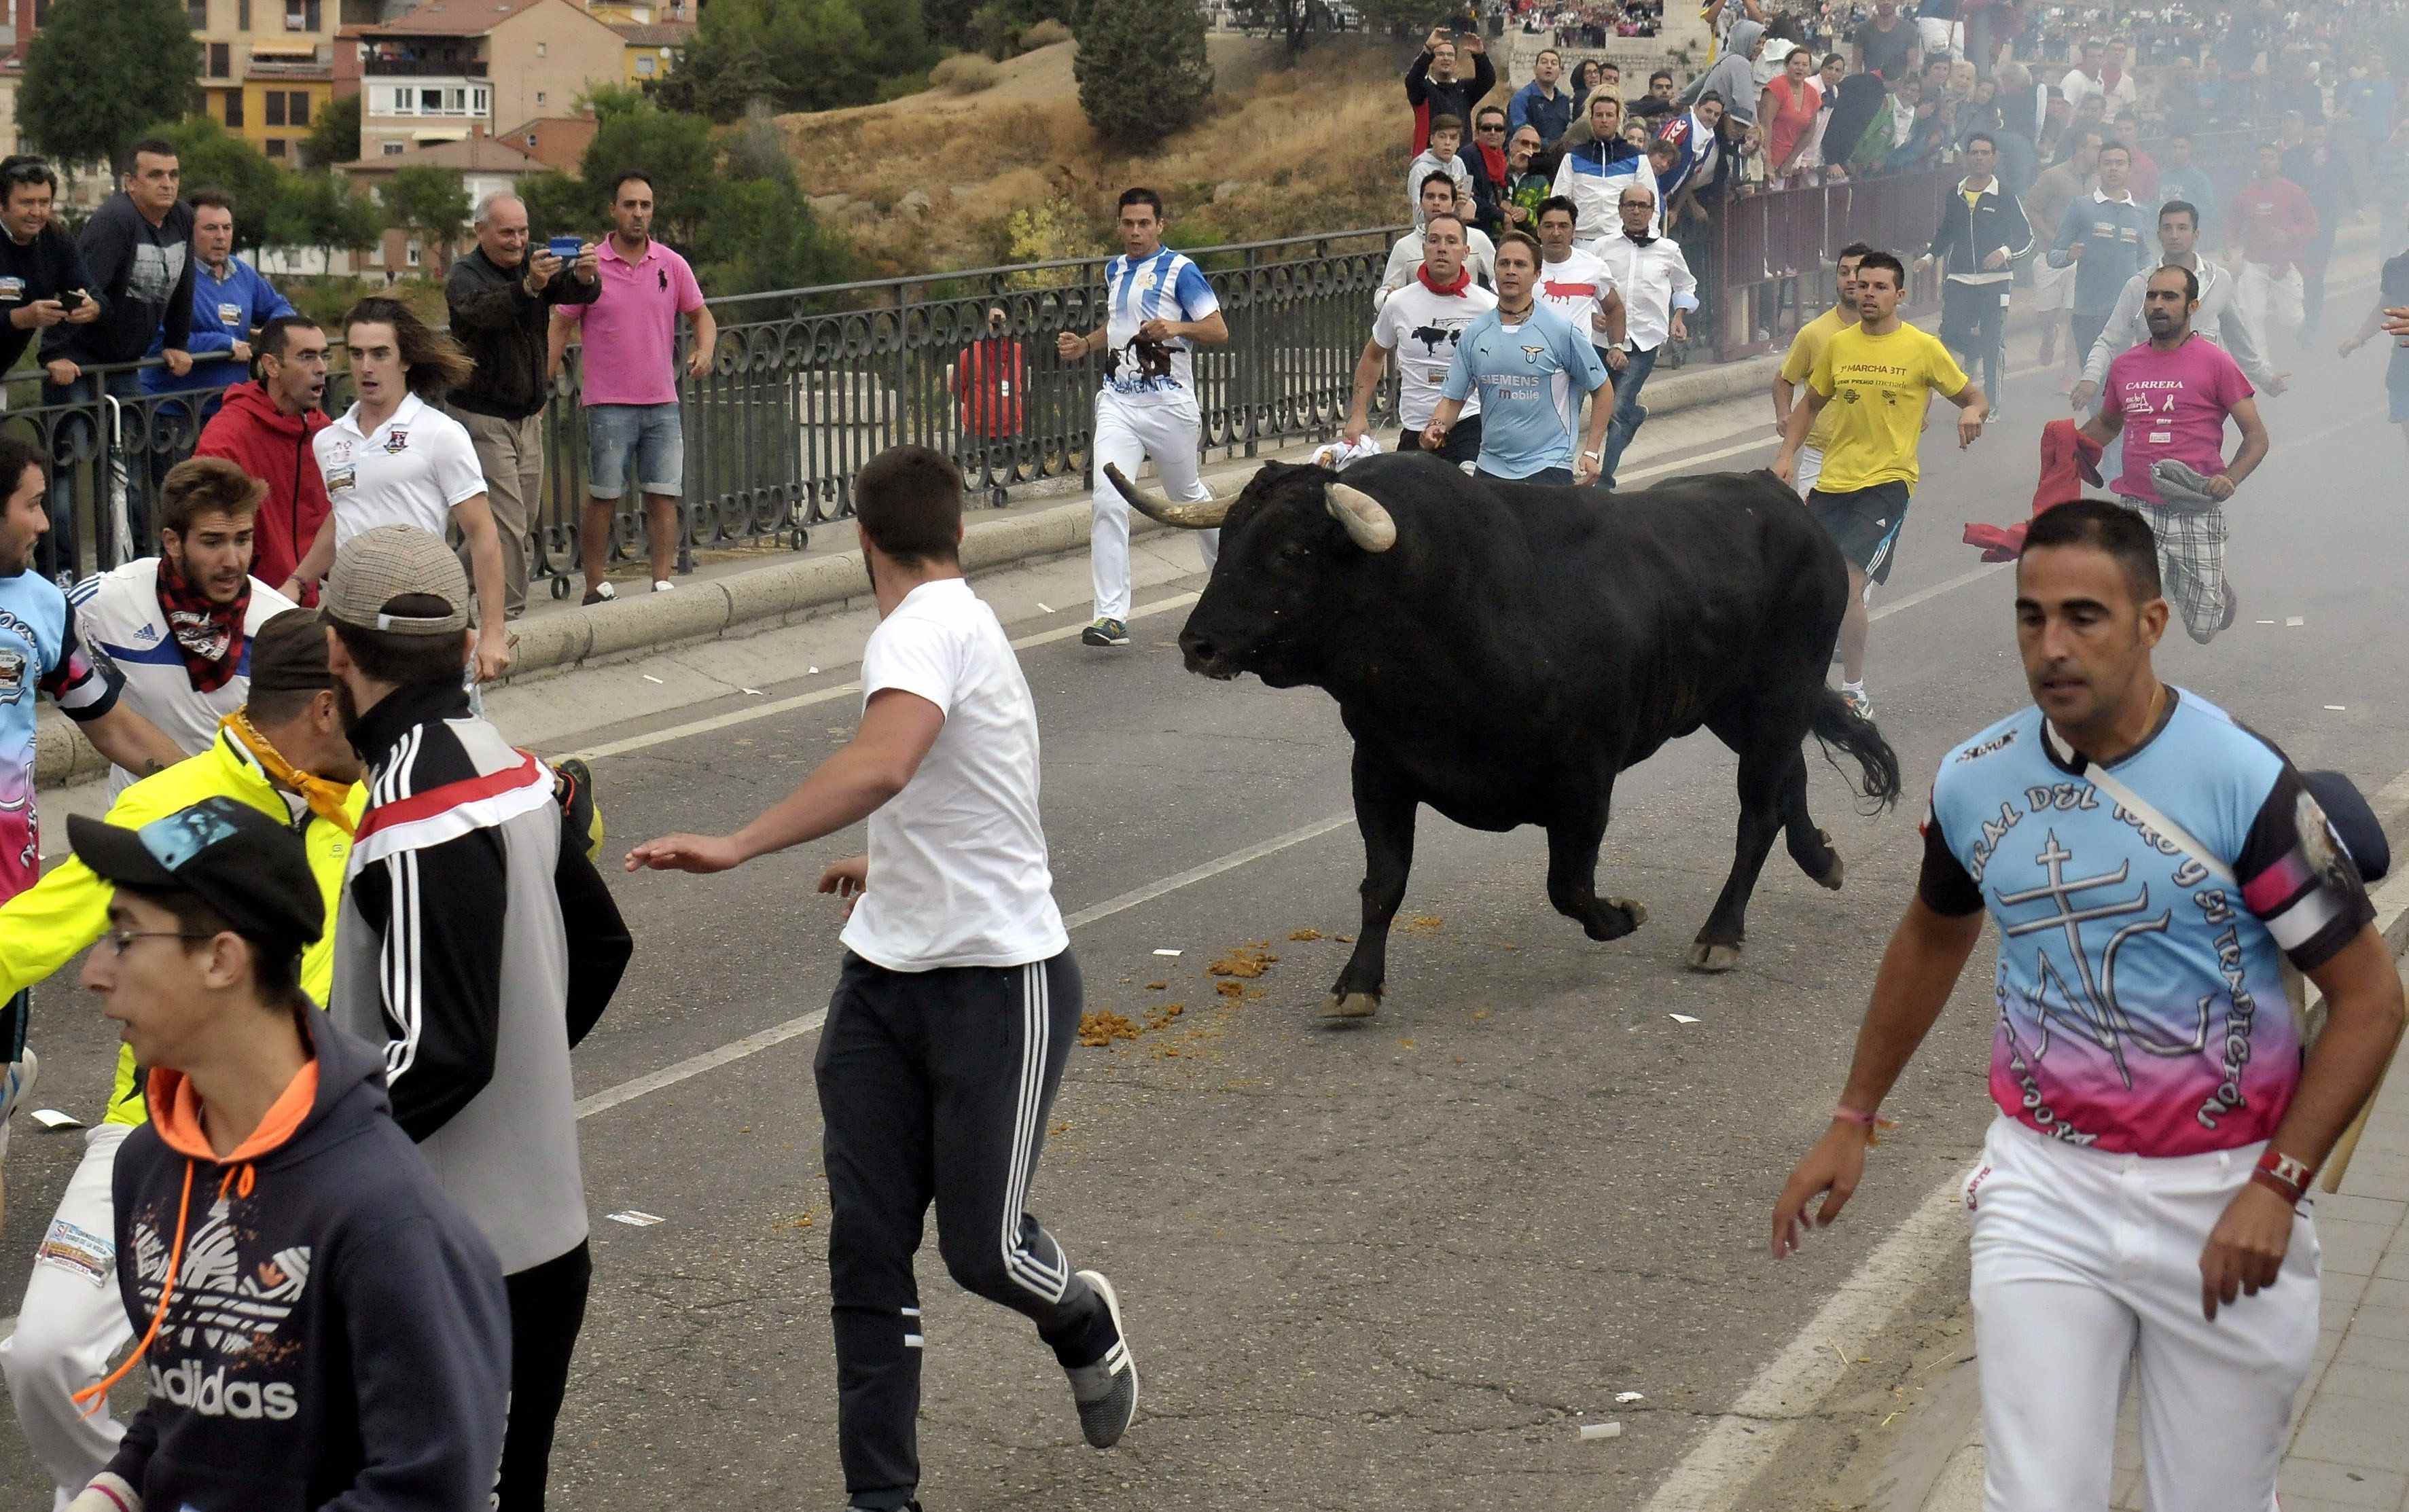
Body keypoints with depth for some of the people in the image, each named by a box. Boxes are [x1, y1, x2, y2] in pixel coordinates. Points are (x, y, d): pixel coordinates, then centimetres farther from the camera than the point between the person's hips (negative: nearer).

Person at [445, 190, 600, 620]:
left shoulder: (537, 261, 5)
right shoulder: (464, 275, -11)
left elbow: (580, 292, -13)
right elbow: (481, 310, -34)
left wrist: (585, 274, -38)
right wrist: (529, 286, -51)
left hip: (528, 416, 7)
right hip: (481, 417, -7)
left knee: (527, 517, 13)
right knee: (507, 523, -10)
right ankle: (508, 616, -3)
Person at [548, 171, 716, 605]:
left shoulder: (672, 265, 6)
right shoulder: (589, 266, -1)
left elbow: (701, 314, 16)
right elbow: (559, 327, 4)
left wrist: (704, 350, -6)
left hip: (662, 404, 3)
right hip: (609, 405, -3)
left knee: (664, 496, 0)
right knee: (603, 498, 0)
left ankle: (663, 584, 3)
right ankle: (596, 586, 9)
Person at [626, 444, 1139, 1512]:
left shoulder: (928, 627, -16)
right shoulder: (961, 625, 15)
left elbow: (883, 765, -37)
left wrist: (737, 847, -39)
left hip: (1002, 982, -9)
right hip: (885, 978, 9)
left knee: (983, 1249, 0)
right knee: (866, 1247, 3)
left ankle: (1087, 1325, 34)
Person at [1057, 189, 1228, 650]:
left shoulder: (1180, 270, -5)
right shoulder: (1115, 270, 14)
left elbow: (1218, 330, -10)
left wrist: (1175, 327, -27)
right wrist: (1084, 344, 13)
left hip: (1169, 402, -4)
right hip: (1118, 400, 4)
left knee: (1188, 496, 12)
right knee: (1108, 501, -13)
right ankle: (1111, 616, -17)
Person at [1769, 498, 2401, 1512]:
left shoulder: (2244, 782, -15)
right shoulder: (1975, 782, -1)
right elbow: (1932, 938, 19)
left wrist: (2277, 1186, -18)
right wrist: (1853, 1120, 21)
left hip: (2221, 1198, -3)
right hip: (2043, 1186, 3)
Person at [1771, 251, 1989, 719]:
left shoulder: (1924, 348, -3)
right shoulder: (1838, 344, 7)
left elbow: (1974, 397, 4)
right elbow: (1812, 404, 21)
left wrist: (1973, 411, -19)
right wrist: (1787, 454, 8)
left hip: (1887, 481, -5)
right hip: (1833, 481, 5)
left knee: (1847, 585, -17)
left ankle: (1855, 694, -3)